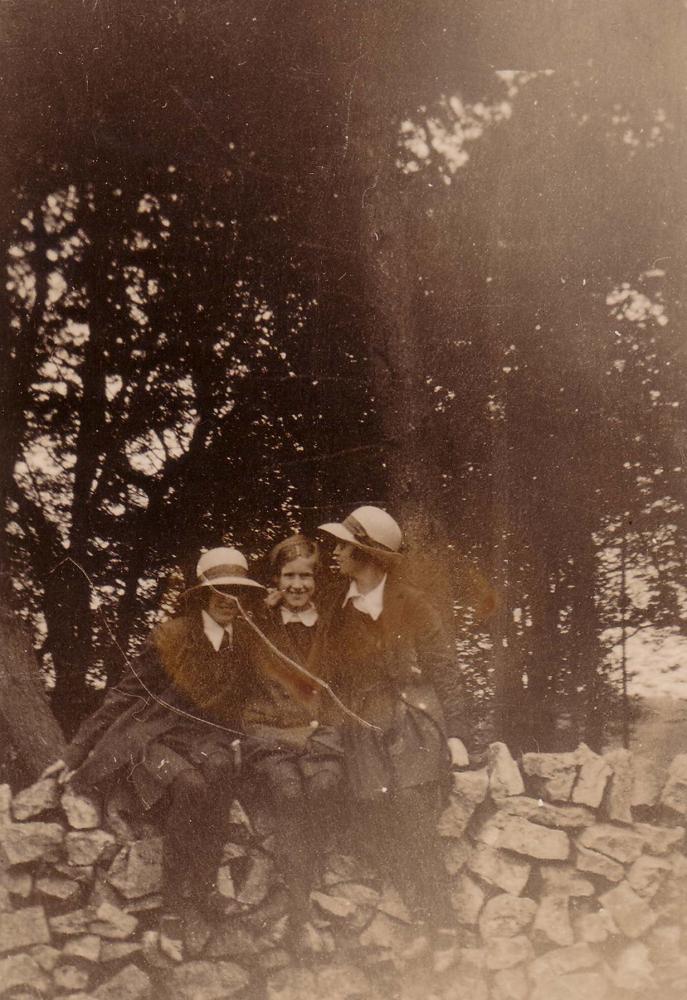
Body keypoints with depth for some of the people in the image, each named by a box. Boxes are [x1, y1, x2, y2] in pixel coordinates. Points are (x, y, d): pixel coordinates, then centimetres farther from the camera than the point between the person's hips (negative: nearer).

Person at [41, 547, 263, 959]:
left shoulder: (247, 642, 6)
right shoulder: (171, 638, -4)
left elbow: (242, 703, 20)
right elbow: (122, 697, 1)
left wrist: (236, 740, 0)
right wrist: (75, 754, 0)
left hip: (207, 743, 3)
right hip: (152, 739, -2)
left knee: (220, 768, -35)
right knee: (190, 785, -36)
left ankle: (197, 901, -33)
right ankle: (175, 909, -28)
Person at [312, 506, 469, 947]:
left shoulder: (411, 605, 0)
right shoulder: (337, 612, 12)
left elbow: (445, 672, 1)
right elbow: (322, 678, 16)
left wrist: (454, 735, -6)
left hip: (413, 731, -4)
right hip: (363, 736, 4)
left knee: (415, 833, -9)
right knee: (381, 837, -3)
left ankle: (441, 929, 0)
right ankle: (418, 922, 7)